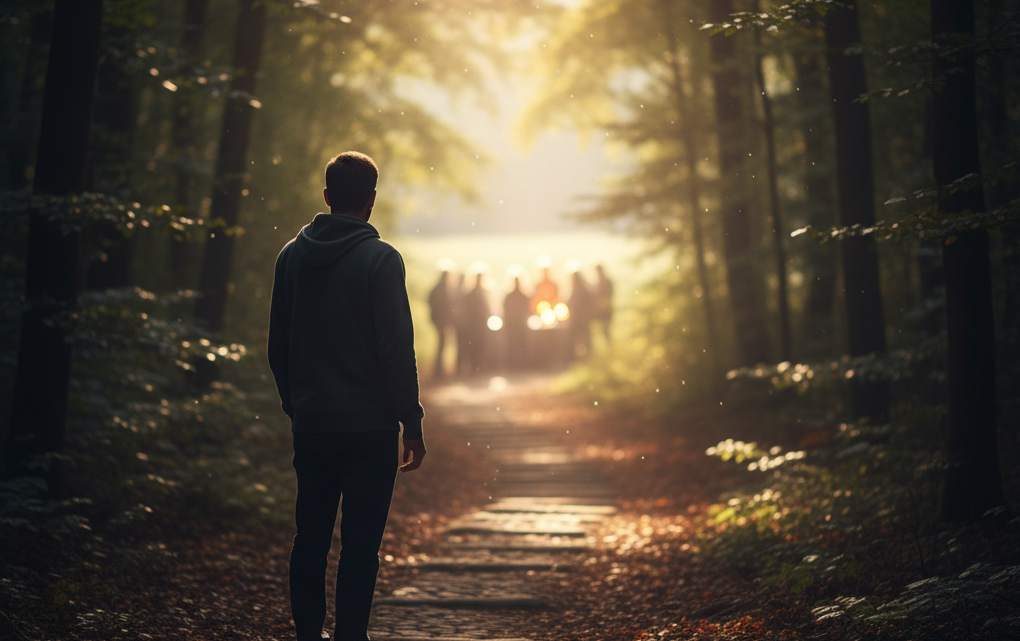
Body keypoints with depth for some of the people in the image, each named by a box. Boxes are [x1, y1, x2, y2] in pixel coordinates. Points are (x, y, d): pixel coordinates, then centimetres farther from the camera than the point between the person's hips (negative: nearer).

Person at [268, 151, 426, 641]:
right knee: (359, 545, 0)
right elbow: (396, 350, -13)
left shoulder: (292, 256, 6)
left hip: (310, 423, 5)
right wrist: (412, 425, -7)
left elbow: (277, 347, 11)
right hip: (368, 426, -5)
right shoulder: (380, 259, -10)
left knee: (310, 537, 13)